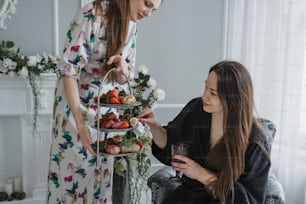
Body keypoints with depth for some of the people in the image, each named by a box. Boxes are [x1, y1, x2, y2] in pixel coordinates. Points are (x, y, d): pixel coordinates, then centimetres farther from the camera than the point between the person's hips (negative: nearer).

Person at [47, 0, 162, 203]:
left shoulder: (131, 26, 1)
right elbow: (68, 71, -23)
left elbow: (125, 78, 6)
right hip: (76, 106, -5)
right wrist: (80, 124, -29)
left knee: (101, 171, 15)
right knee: (73, 168, 6)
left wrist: (122, 70, -19)